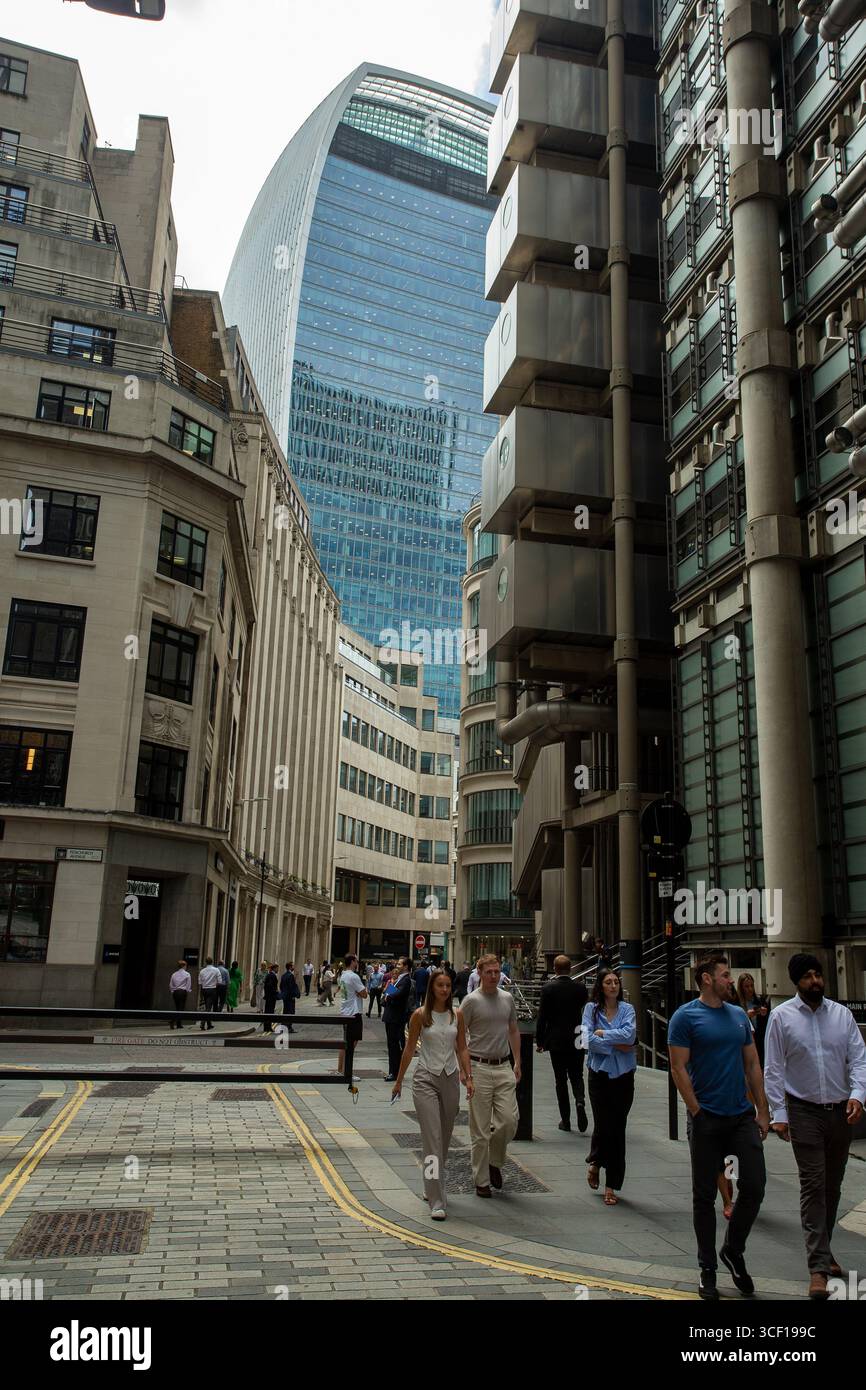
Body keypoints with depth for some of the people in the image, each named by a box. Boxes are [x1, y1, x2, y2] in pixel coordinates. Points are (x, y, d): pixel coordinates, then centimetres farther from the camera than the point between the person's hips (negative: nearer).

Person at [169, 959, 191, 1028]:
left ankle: (179, 1024, 15)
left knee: (177, 1008, 13)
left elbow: (170, 985, 8)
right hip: (183, 992, -5)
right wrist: (187, 993, 6)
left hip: (175, 992, 5)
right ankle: (173, 1022, -19)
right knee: (181, 1008, -2)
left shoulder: (174, 974, 7)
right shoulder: (187, 974, -3)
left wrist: (173, 991, 16)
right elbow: (188, 985, -3)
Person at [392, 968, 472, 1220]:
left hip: (450, 1079, 4)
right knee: (432, 1138, -10)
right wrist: (399, 1081, 7)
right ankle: (436, 1202, -9)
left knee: (445, 1138, 13)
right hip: (426, 1079, -4)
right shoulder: (420, 1015, -5)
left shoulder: (457, 1015, 4)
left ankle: (432, 1187, 34)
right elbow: (409, 1049, 2)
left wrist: (468, 1076, -3)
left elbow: (462, 1049, 8)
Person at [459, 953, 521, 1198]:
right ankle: (481, 1180, 14)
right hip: (480, 1068, -4)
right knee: (480, 1130, 2)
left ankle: (495, 1161, 23)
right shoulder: (471, 1000, -8)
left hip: (504, 1068, 4)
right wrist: (466, 1071, -13)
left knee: (510, 1119, -3)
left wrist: (517, 1062, 12)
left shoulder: (508, 998, 8)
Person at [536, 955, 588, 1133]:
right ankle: (580, 1101, -14)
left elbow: (542, 1017, -7)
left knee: (560, 1080, 8)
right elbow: (585, 1013, 6)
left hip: (556, 1040, -2)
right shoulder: (580, 987, -2)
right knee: (577, 1076, 14)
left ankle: (565, 1120, 10)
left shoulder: (548, 988, -9)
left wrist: (539, 1041, 0)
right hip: (577, 1041, 2)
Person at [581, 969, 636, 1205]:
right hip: (600, 1073, -1)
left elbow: (630, 1035, -13)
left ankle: (611, 1185, 15)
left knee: (618, 1128, 4)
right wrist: (618, 1046, -11)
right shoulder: (591, 1008, -1)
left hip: (623, 1075, 1)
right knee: (602, 1125, -4)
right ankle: (595, 1163, 29)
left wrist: (603, 1033, -10)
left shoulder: (627, 1009, 3)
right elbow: (589, 1040, -11)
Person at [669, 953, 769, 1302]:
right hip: (707, 1119, -5)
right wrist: (698, 1113, -12)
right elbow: (679, 1069, -10)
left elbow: (753, 1065, 13)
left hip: (743, 1116, 5)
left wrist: (762, 1111, 8)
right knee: (705, 1195, 6)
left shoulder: (739, 1016, 10)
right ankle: (708, 1269, 20)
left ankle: (734, 1251, 24)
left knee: (754, 1186, 0)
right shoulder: (686, 1017, -8)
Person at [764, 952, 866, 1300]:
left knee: (832, 1185, 14)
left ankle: (822, 1249, 30)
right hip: (804, 1111, -3)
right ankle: (818, 1266, -5)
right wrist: (778, 1113, -8)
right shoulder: (782, 1016, -5)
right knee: (813, 1184, -8)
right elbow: (773, 1068, -4)